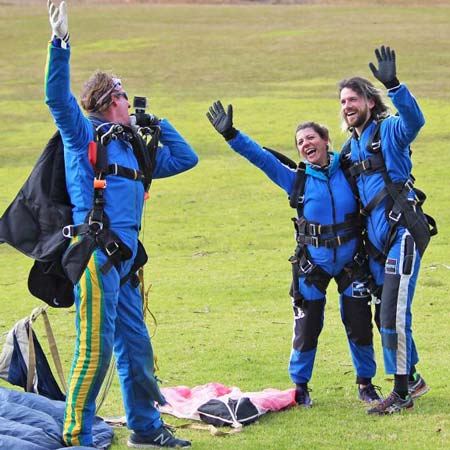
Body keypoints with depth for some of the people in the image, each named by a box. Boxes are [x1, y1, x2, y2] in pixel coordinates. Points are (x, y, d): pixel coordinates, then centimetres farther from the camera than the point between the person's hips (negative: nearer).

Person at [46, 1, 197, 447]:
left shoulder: (134, 149, 23)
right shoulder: (84, 134, 2)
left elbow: (185, 158, 32)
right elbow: (57, 96, -14)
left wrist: (158, 123, 27)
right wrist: (60, 41, -21)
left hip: (124, 257, 8)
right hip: (97, 254, -8)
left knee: (135, 345, 15)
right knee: (96, 347, -12)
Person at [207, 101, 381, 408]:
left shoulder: (348, 169, -2)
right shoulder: (297, 179, -3)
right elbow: (260, 157, -11)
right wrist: (230, 135, -20)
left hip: (351, 262, 0)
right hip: (312, 264, 0)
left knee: (360, 325, 3)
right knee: (307, 327, 1)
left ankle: (366, 383, 22)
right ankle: (300, 385, 20)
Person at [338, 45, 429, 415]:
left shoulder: (389, 131, -5)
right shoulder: (351, 147, 17)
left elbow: (414, 120, -29)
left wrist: (394, 85, -42)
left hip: (403, 234, -8)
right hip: (377, 240, 8)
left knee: (393, 314, -11)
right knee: (388, 316, 13)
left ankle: (402, 393, -5)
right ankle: (412, 379, 29)